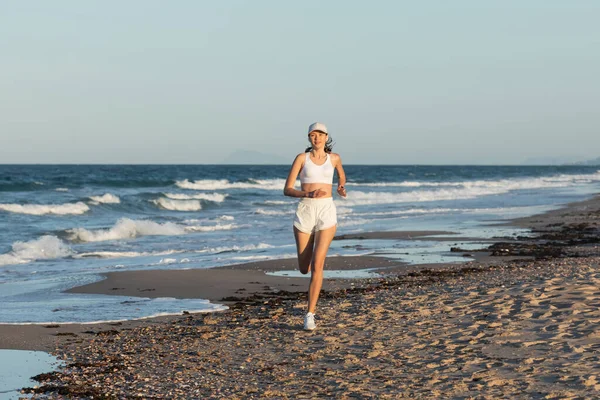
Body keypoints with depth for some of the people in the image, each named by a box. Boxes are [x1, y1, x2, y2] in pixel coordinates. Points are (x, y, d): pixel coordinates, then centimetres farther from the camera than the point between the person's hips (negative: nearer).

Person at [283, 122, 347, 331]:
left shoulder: (334, 158, 9)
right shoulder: (301, 158, 1)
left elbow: (341, 176, 31)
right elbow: (287, 190, -2)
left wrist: (341, 188, 8)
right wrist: (308, 194, -20)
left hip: (326, 212, 0)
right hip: (305, 212, 0)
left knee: (316, 266, -16)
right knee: (304, 268, 11)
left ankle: (310, 315, -10)